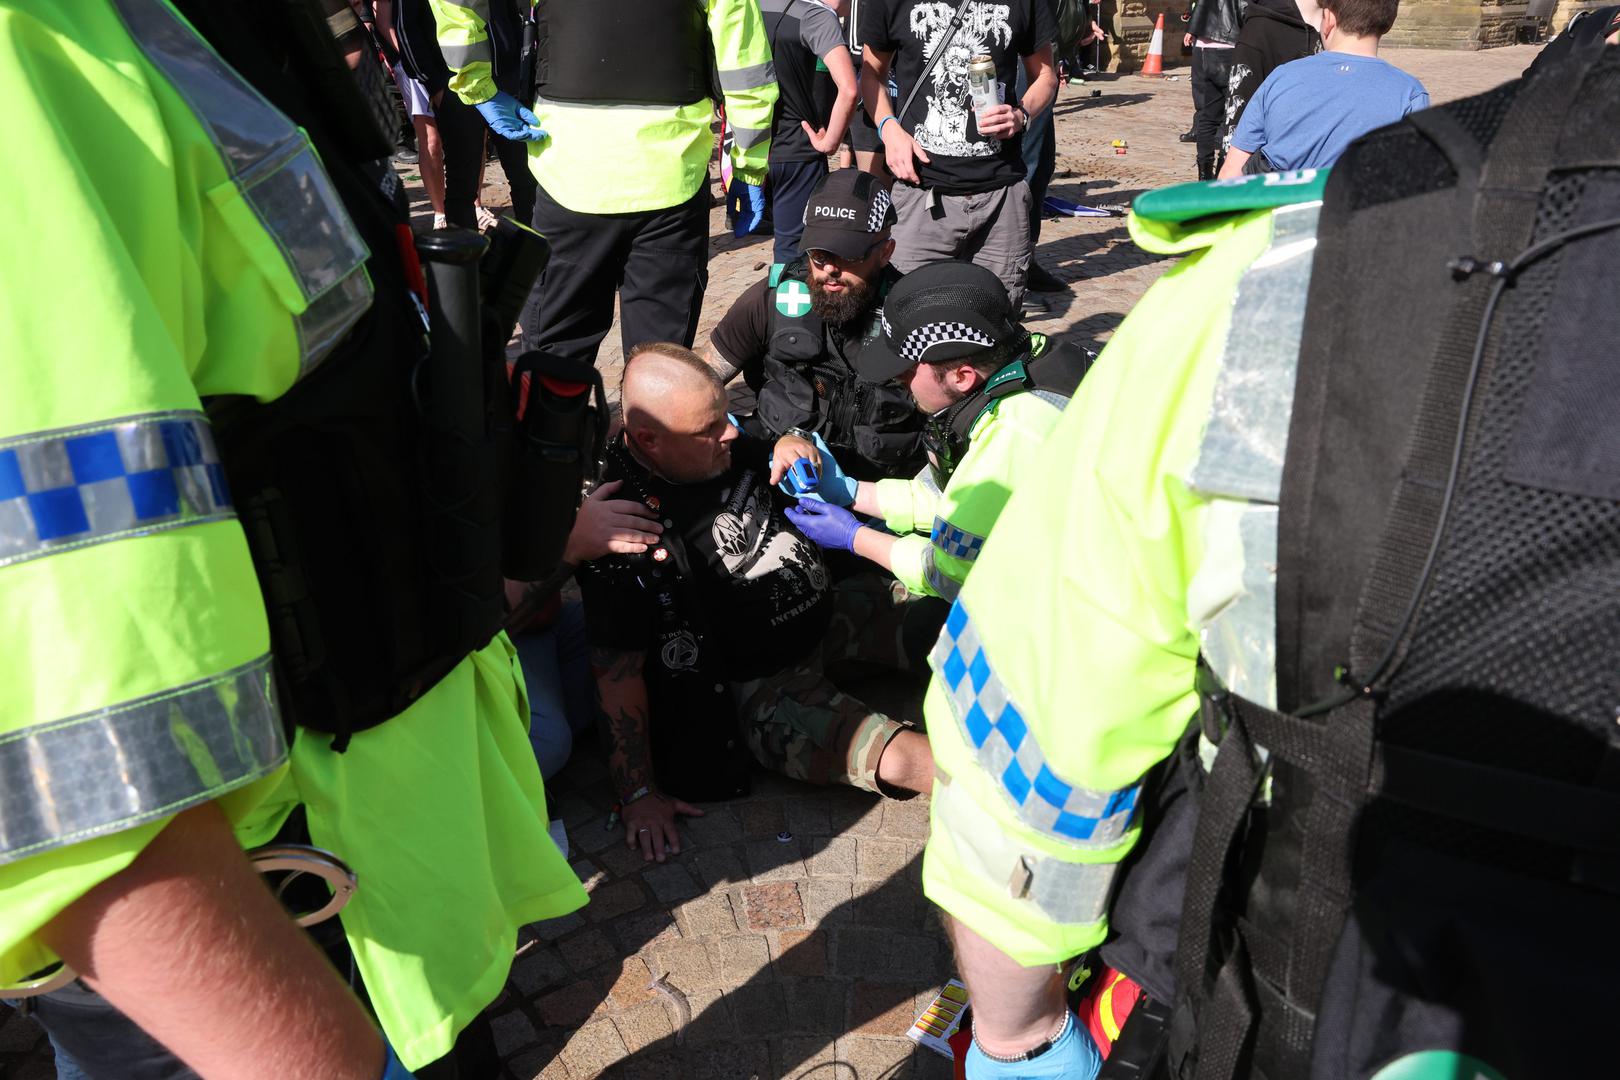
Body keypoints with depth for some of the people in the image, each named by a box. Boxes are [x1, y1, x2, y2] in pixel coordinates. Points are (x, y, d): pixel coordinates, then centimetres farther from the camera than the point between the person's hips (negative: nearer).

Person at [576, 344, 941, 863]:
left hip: (829, 612, 8)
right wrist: (638, 792, -18)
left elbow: (780, 454, 20)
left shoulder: (723, 446, -3)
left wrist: (791, 450, -6)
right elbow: (618, 666, -20)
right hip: (760, 682, -8)